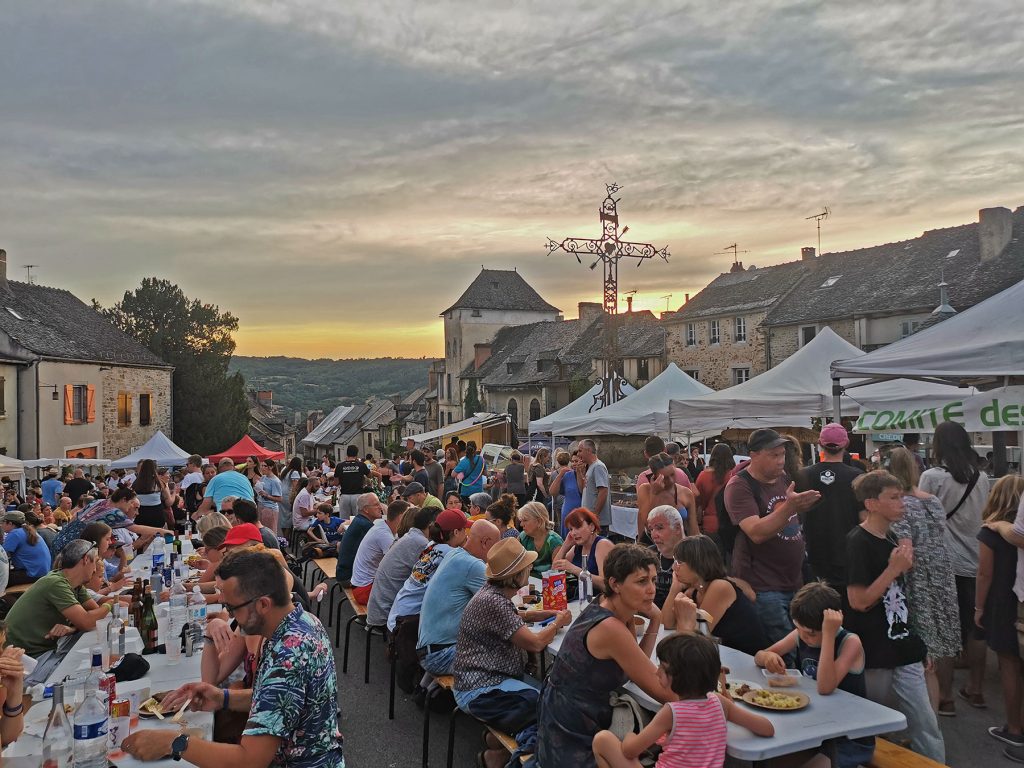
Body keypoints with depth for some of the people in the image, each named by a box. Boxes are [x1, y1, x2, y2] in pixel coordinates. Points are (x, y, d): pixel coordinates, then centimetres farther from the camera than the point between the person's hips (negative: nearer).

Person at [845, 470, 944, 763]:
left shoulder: (890, 539, 9)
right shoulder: (858, 542, -16)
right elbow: (858, 601, -19)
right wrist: (894, 569, -18)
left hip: (902, 649, 7)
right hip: (874, 654, -7)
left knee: (926, 725, 6)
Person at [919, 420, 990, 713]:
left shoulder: (932, 477, -12)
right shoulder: (982, 478, 3)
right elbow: (986, 518, 13)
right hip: (975, 563, 5)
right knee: (975, 629, 15)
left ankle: (945, 697, 6)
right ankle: (975, 690, 27)